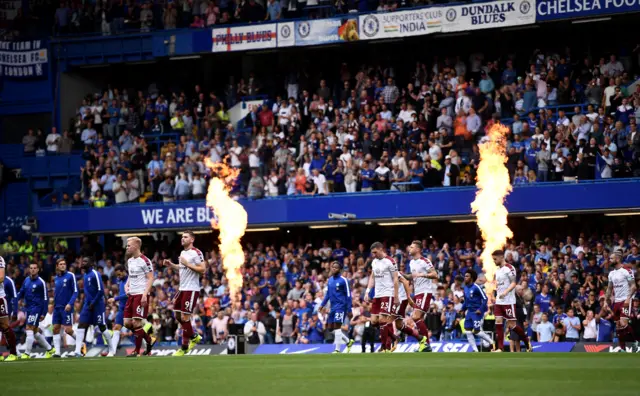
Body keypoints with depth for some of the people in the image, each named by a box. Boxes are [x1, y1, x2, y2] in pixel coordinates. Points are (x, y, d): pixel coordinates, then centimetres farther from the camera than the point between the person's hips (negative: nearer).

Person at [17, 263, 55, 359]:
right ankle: (50, 349, 27)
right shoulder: (26, 280, 7)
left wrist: (44, 313, -12)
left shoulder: (41, 282, -11)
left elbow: (45, 299, -9)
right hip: (28, 308, 7)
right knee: (35, 331, 13)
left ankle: (27, 353, -7)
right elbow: (21, 292, 15)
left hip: (36, 308, -7)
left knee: (29, 329, -12)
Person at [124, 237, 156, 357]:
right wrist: (127, 285, 7)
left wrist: (145, 294, -21)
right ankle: (149, 339, 21)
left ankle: (137, 351, -1)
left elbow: (151, 278, -13)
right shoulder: (130, 261, 14)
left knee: (136, 322, -10)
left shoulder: (144, 261, -11)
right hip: (131, 295, 9)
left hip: (141, 295, -9)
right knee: (127, 323, 6)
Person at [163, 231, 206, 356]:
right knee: (178, 315, 13)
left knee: (185, 317, -7)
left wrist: (187, 264, -24)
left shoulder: (196, 253, -14)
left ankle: (184, 348, 2)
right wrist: (171, 265, 14)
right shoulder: (183, 253, 14)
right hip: (182, 288, 9)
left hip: (191, 289, -9)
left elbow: (202, 270, -20)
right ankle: (194, 337, 31)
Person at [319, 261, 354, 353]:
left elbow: (348, 295, -7)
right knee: (330, 328, 7)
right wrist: (322, 304, 11)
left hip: (341, 306, -7)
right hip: (333, 307, 7)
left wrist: (349, 310, -10)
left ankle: (337, 350, -7)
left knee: (337, 327, -12)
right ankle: (348, 341, 22)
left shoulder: (343, 280, -8)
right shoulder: (330, 280, 11)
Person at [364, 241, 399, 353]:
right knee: (374, 321, 3)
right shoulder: (374, 262, 13)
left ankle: (384, 348, -10)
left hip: (387, 294, -8)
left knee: (382, 320, -15)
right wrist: (367, 291, 9)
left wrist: (396, 296, -13)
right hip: (377, 295, 8)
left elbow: (395, 279, -10)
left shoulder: (390, 261, -10)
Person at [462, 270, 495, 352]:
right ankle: (475, 350, 5)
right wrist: (462, 309, 14)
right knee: (468, 330, -1)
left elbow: (485, 298, -14)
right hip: (470, 311, 8)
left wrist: (480, 309, -20)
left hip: (477, 312, -8)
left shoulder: (476, 287, -14)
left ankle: (492, 343, 11)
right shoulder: (466, 288, 10)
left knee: (477, 331, -9)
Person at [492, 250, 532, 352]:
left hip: (508, 301, -8)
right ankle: (499, 348, -4)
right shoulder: (498, 271, 17)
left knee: (511, 324, -5)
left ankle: (527, 342, 13)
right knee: (498, 322, -3)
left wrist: (505, 292, -29)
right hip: (499, 301, 8)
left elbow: (513, 283, -15)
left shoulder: (509, 268, -9)